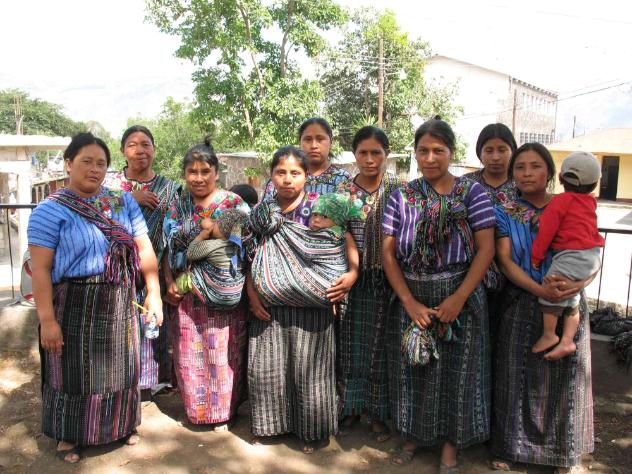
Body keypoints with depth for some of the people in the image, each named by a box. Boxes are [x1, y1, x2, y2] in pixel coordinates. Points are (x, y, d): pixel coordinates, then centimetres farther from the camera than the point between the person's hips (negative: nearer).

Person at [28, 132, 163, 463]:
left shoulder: (123, 203, 4)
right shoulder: (51, 210, -8)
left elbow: (144, 249, 5)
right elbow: (40, 268, -12)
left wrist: (154, 292, 0)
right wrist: (47, 319, -16)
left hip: (119, 304, 4)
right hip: (74, 305, -4)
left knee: (118, 367, 17)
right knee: (75, 370, 10)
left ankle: (120, 424, 39)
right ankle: (69, 435, 33)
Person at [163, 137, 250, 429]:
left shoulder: (233, 204, -5)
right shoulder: (179, 206, 8)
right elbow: (170, 248, 10)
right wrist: (170, 282, 1)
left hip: (222, 294, -4)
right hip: (189, 295, 4)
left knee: (222, 351, 6)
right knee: (189, 352, 11)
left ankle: (224, 409, 25)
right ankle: (197, 407, 30)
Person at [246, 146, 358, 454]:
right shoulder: (260, 212, 4)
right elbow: (252, 258, 9)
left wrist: (352, 274, -19)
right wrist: (252, 294, 1)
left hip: (310, 304, -3)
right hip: (269, 304, 3)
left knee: (307, 368, 6)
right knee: (265, 367, 11)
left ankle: (310, 430, 27)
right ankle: (268, 423, 34)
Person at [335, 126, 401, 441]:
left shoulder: (398, 190, -1)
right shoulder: (343, 191, 2)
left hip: (387, 281, -1)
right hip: (353, 280, 1)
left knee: (380, 347, 8)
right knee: (350, 345, 9)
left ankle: (378, 413, 24)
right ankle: (350, 407, 27)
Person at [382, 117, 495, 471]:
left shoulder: (471, 192, -3)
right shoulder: (402, 196, 2)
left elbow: (486, 249, -8)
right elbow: (388, 252, -1)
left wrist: (457, 299, -16)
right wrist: (410, 302, -10)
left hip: (460, 295, -2)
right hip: (411, 298, 2)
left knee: (456, 369, 8)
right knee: (413, 368, 12)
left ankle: (450, 443, 29)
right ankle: (415, 434, 34)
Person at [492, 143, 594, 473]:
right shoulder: (504, 213, 2)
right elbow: (505, 260, -7)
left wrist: (578, 284, -23)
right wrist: (540, 289, -22)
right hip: (521, 307, -1)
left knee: (563, 379, 8)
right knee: (518, 377, 5)